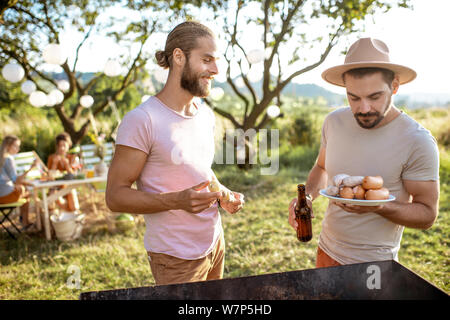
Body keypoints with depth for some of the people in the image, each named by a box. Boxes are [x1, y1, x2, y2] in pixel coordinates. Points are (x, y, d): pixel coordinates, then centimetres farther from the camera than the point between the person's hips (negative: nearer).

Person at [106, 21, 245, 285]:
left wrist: (223, 195, -2)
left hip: (215, 241, 7)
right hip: (176, 258, -7)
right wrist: (177, 200, -31)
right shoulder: (141, 120, -19)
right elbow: (115, 196, -18)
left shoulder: (206, 115, 5)